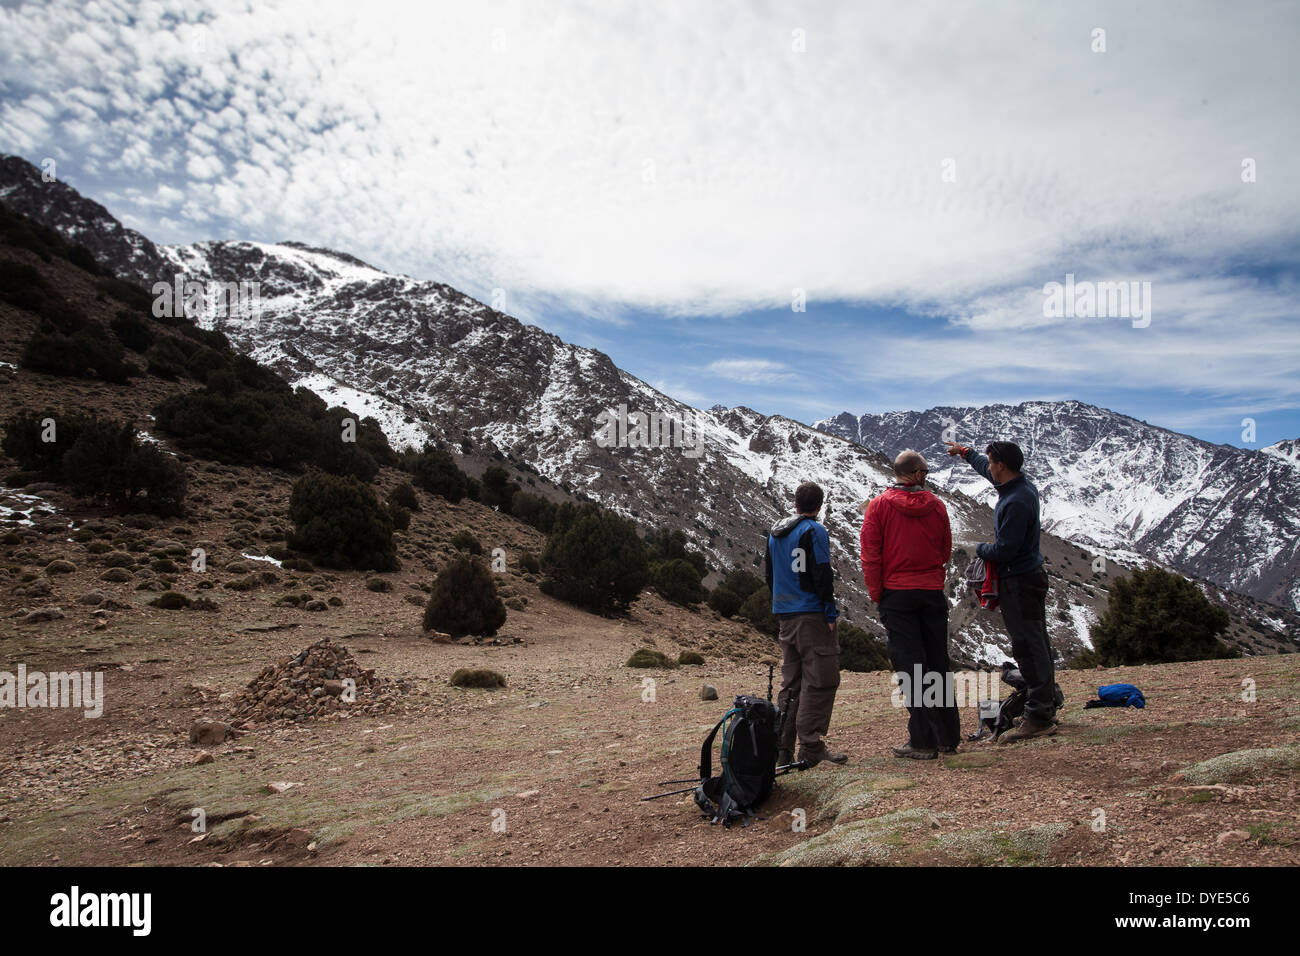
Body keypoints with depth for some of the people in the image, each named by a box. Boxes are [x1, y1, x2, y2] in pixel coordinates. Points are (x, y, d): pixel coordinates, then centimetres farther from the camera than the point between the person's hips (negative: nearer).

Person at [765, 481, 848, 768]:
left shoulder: (775, 533, 14)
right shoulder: (814, 531, -9)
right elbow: (822, 574, -15)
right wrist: (831, 612, -11)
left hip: (785, 615, 8)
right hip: (812, 614, -7)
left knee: (791, 681, 12)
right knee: (820, 679, -3)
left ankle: (783, 748, 11)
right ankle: (811, 747, -5)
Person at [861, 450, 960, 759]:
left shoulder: (879, 505, -5)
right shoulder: (936, 505, 3)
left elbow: (870, 554, -6)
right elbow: (946, 551, 10)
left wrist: (876, 594, 1)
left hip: (897, 594, -3)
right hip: (933, 593, 3)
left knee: (909, 665, -2)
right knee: (938, 663, 12)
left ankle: (923, 741, -3)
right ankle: (949, 736, 18)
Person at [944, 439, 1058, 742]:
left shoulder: (1016, 502, -24)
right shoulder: (1023, 484, 6)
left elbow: (1004, 550, -24)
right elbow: (988, 470, 27)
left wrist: (980, 549, -4)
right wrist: (964, 452, 40)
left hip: (1019, 582, -10)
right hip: (1031, 577, 10)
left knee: (1028, 647, -7)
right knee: (1037, 645, 16)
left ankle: (1038, 719, -4)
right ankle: (1046, 708, 26)